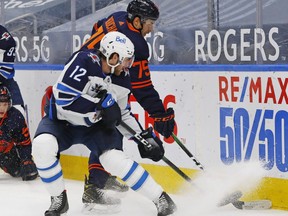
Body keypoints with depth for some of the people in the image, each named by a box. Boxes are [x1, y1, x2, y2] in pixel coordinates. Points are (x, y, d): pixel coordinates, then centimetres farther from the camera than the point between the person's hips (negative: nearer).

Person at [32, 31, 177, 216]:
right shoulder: (83, 61, -26)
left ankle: (161, 199, -9)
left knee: (114, 159, -21)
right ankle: (59, 200, -13)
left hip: (95, 125, 3)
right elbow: (63, 98, -32)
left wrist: (144, 136, 1)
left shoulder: (122, 78, -5)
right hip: (62, 120, -3)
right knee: (42, 145, -33)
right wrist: (101, 104, -30)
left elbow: (122, 114, 9)